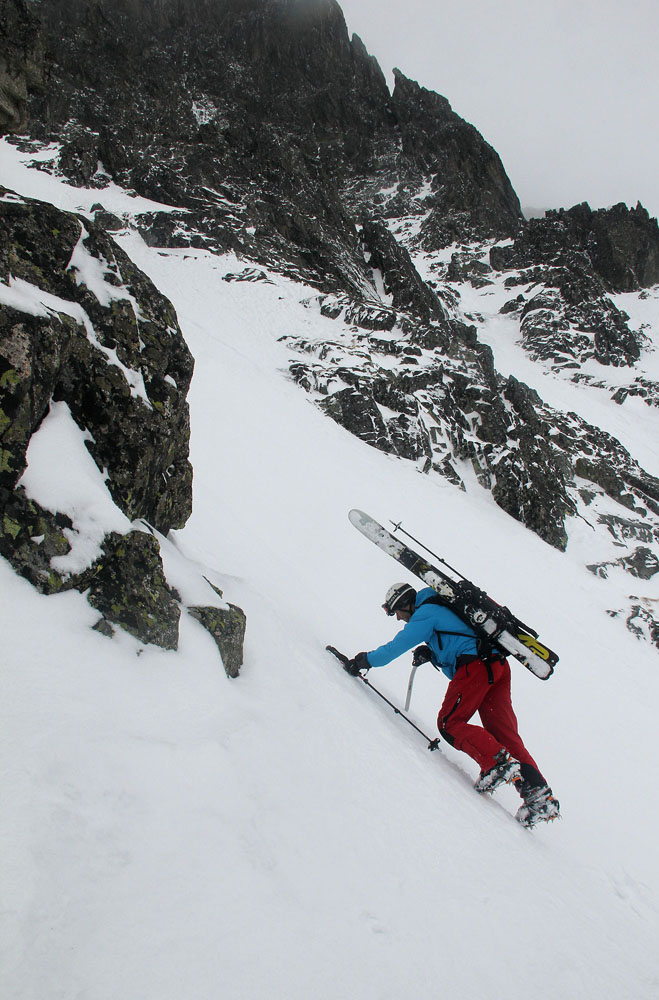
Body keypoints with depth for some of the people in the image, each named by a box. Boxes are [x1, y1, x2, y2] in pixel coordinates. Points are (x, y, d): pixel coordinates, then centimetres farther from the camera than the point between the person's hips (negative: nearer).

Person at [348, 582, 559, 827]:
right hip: (498, 665, 9)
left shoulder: (425, 613, 0)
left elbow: (398, 645, -2)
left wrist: (367, 660, 8)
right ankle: (538, 792, -8)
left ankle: (498, 763, -22)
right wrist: (429, 653, 24)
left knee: (450, 723, -4)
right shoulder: (441, 609, 29)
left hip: (475, 667, -9)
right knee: (504, 732, 3)